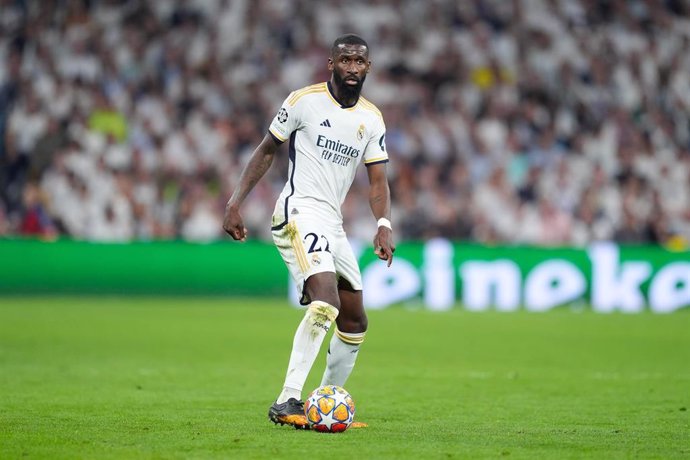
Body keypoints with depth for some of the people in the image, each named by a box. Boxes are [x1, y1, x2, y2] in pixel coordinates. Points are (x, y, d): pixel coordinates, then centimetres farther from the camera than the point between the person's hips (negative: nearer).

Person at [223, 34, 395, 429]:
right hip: (299, 213, -7)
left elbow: (378, 181, 7)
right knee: (325, 303, -27)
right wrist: (236, 202, 0)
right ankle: (287, 402, -30)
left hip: (334, 224, 7)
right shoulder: (304, 100, -4)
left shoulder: (372, 119, 10)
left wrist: (384, 226, -11)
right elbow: (267, 150, 5)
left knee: (355, 323, 11)